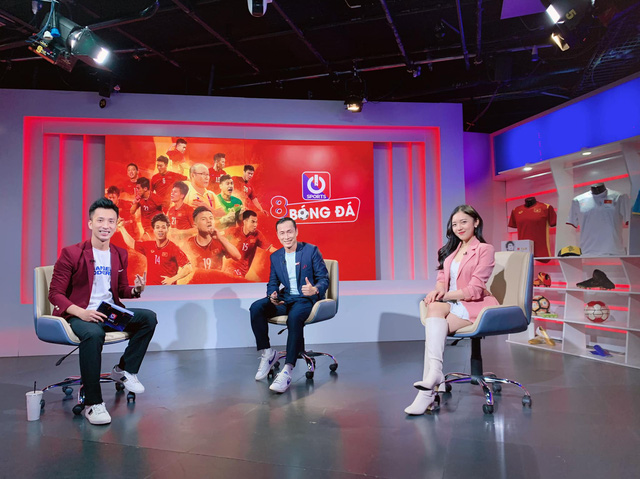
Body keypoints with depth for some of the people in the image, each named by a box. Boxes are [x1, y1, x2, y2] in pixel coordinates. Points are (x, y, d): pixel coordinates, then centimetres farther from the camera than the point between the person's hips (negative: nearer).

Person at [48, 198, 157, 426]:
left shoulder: (120, 255, 10)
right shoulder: (71, 253, -6)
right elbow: (55, 293, -7)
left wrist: (136, 290, -7)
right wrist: (81, 312, -25)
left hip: (110, 311, 6)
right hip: (79, 315, -5)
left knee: (149, 317, -16)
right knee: (93, 334, -38)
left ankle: (125, 370, 2)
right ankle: (92, 404, -25)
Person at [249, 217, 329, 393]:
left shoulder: (311, 250, -2)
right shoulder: (275, 256, 12)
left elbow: (324, 278, -4)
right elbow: (273, 283, 14)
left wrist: (315, 290, -27)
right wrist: (272, 296, -11)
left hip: (307, 299, -5)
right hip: (285, 299, 5)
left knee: (294, 317, -38)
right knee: (256, 308, -22)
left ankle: (287, 371, -35)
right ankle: (267, 353, -8)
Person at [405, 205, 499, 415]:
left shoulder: (485, 250, -1)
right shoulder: (451, 250, 20)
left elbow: (474, 290, -10)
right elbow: (442, 278, 12)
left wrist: (445, 295, -16)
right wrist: (439, 289, -11)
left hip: (475, 305, -5)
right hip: (451, 303, 5)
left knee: (436, 308, -32)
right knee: (434, 308, -32)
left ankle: (427, 391, -37)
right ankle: (434, 372, -43)